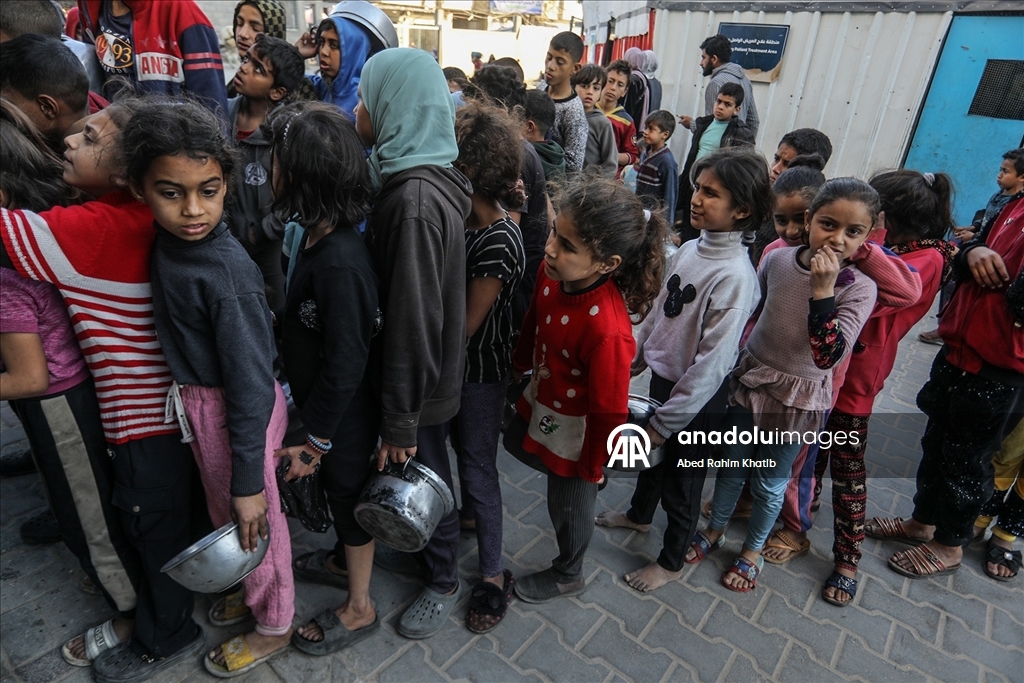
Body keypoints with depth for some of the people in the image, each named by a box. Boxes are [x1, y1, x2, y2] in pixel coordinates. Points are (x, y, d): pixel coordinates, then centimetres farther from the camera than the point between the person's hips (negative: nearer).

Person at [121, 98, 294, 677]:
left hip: (236, 412, -7)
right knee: (225, 514, 26)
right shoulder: (170, 240, -6)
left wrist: (248, 480, -20)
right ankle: (254, 592, 53)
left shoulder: (227, 273, -29)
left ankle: (274, 626, 41)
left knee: (252, 520, 14)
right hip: (199, 400, 8)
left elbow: (251, 386, -26)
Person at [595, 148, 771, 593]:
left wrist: (667, 421, -18)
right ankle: (639, 515, 56)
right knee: (650, 455, 28)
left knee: (682, 481, 14)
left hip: (697, 398, -7)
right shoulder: (689, 250, -3)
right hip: (662, 378, 7)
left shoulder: (735, 277, -26)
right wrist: (634, 361, 15)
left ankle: (671, 561, 39)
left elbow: (711, 363, -24)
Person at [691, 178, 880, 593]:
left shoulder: (859, 289, -17)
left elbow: (828, 356, -26)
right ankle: (714, 531, 43)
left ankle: (752, 551, 40)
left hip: (799, 401, -2)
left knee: (770, 483, 15)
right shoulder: (777, 260, -9)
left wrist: (822, 290, -32)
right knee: (732, 465, 19)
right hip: (750, 382, 3)